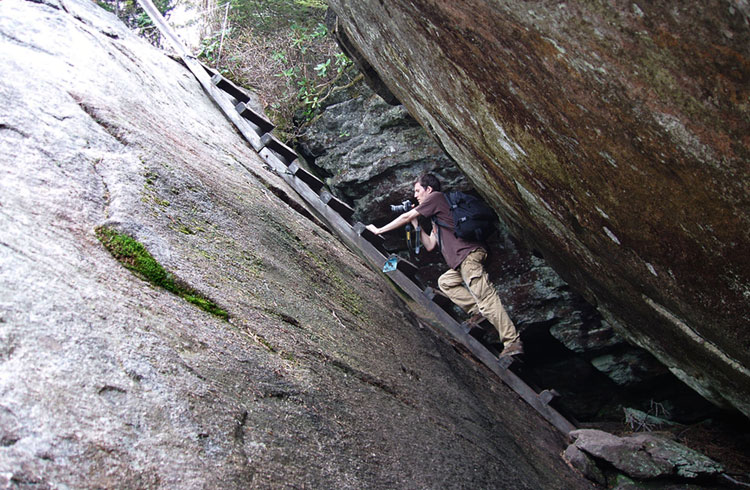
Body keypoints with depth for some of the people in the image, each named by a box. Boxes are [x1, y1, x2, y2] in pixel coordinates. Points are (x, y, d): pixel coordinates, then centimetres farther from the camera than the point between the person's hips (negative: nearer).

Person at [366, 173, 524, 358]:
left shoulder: (436, 197, 6)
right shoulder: (436, 218, 32)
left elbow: (406, 217, 6)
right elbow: (430, 245, 29)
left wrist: (378, 230, 14)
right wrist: (416, 224, 25)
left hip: (468, 253, -10)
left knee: (485, 297, -15)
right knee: (445, 281, 19)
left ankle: (512, 342, -18)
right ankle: (478, 311, 6)